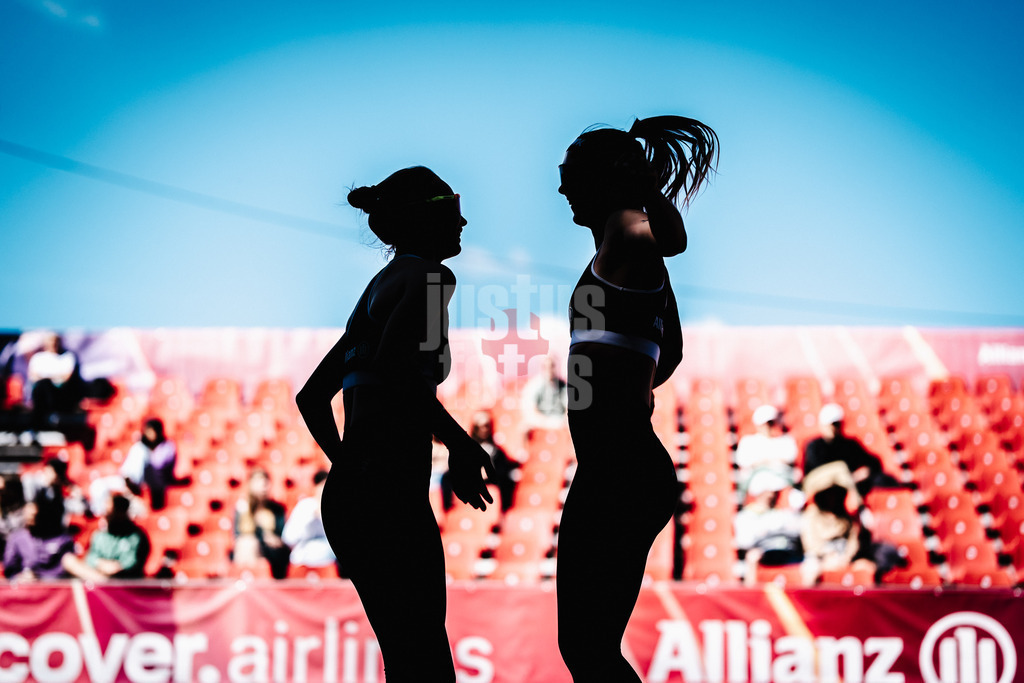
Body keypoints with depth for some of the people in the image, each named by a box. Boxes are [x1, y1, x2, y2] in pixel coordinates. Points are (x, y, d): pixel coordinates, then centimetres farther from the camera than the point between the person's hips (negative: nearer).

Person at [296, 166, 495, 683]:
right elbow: (393, 363, -23)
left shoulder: (380, 287, 23)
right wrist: (458, 442, -15)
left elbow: (311, 397, 26)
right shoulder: (428, 276, -4)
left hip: (346, 493, 9)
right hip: (390, 491, -9)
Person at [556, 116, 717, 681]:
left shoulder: (626, 229, -6)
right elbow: (671, 351, 37)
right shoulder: (637, 250, 23)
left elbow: (672, 239, -30)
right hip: (619, 469, 11)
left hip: (616, 470, -11)